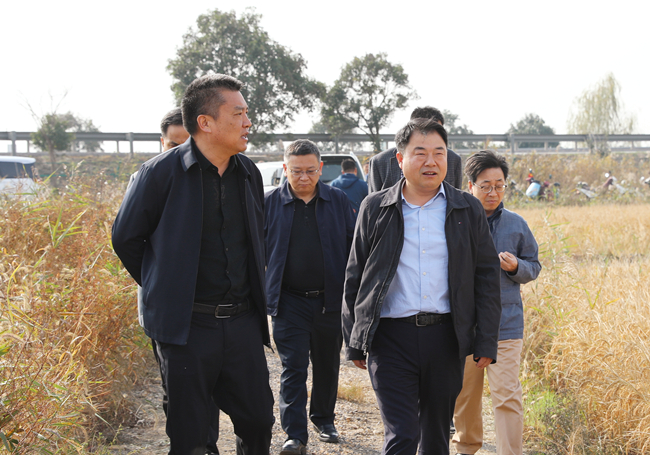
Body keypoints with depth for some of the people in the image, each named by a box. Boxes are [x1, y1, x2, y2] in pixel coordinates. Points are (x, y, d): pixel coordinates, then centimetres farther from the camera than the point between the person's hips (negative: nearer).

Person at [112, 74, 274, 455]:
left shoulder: (249, 173, 7)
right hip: (188, 324, -5)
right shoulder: (163, 172, -10)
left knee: (259, 421, 8)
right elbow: (125, 238, 0)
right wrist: (164, 288, 4)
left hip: (243, 321, 5)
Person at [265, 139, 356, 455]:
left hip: (330, 301, 2)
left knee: (327, 366, 15)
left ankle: (323, 419, 34)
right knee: (293, 368, -3)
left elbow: (353, 248, 6)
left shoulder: (338, 201, 3)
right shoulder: (269, 203, 0)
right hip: (289, 301, -2)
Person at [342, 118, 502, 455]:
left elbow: (486, 277, 7)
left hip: (446, 337, 2)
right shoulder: (375, 209, 5)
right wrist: (354, 343, 6)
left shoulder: (468, 210, 7)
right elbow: (354, 279, 8)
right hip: (391, 336, -2)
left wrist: (486, 342, 2)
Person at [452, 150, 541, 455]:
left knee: (507, 396, -9)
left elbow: (534, 266, 11)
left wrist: (517, 267, -10)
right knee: (464, 395, 14)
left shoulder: (515, 224, 2)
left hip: (505, 325, 0)